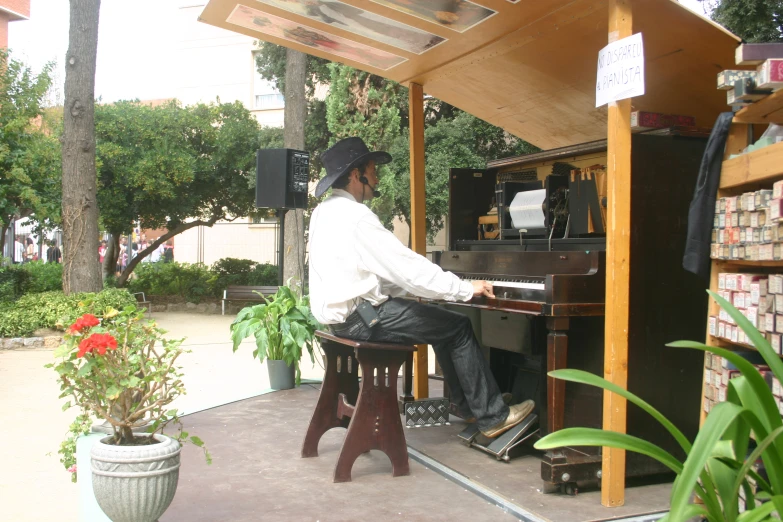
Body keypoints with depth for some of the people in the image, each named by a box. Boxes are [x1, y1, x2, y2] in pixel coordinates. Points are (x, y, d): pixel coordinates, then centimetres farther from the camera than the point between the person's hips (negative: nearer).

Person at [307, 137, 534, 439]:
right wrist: (467, 289, -13)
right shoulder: (355, 217, -20)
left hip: (339, 311, 10)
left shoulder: (325, 211, 12)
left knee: (443, 321, 18)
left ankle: (467, 406, 24)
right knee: (459, 327, -3)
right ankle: (492, 416, 4)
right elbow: (408, 267, -22)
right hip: (360, 316, -10)